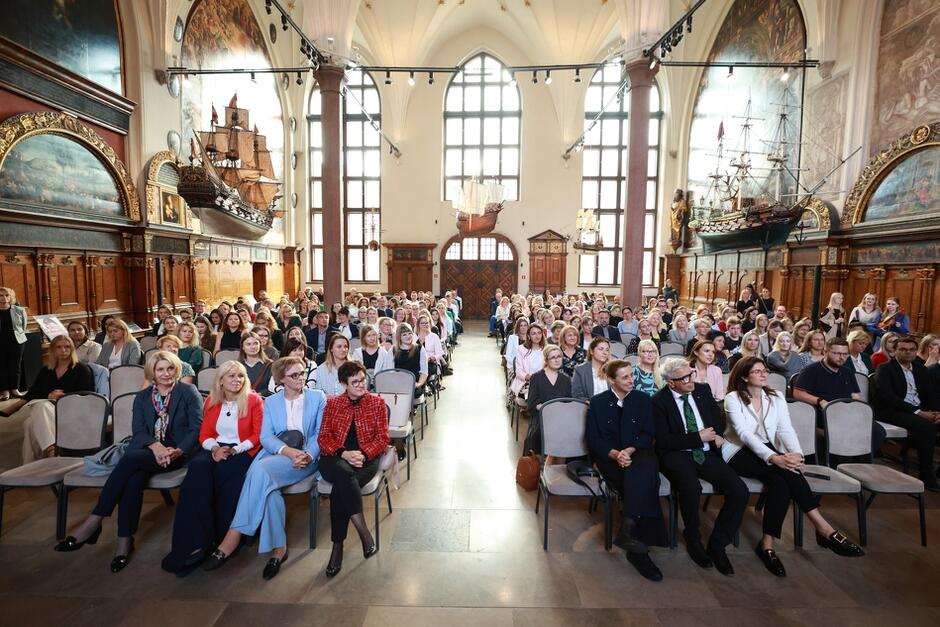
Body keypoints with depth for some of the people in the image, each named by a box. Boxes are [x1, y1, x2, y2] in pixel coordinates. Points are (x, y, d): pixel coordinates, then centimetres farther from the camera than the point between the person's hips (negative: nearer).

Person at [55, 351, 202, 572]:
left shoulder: (189, 392, 2)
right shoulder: (142, 397, 15)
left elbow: (197, 429, -4)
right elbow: (138, 431, 5)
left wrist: (177, 451, -19)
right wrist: (155, 445, -17)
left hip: (177, 452, -4)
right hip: (147, 450, 4)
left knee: (130, 458, -29)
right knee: (134, 479, -29)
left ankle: (93, 523, -18)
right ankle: (125, 541, -20)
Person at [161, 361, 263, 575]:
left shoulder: (254, 400, -1)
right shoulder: (211, 401, 13)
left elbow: (257, 436, -4)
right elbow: (204, 435, 11)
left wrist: (234, 451, -16)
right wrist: (215, 448, -10)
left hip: (242, 452, -3)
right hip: (216, 450, 3)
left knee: (223, 473, -32)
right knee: (197, 467, -29)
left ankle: (221, 542, -19)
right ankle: (194, 542, -26)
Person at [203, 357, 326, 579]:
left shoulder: (318, 397, 7)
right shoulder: (270, 402, 14)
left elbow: (321, 433, 1)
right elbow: (266, 437, 2)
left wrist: (308, 455, -18)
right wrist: (288, 451, -17)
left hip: (305, 458, -2)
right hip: (275, 453, 3)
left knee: (261, 470, -29)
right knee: (266, 484, -32)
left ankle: (233, 538, -18)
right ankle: (278, 547, -21)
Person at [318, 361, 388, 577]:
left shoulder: (377, 403, 6)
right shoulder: (332, 404, 10)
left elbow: (382, 438, 2)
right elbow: (323, 438, 4)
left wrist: (363, 454, -16)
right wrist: (344, 453, -15)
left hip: (366, 458, -1)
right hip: (336, 459, 1)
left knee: (339, 491, -29)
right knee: (344, 472, -35)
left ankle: (337, 547, -13)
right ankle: (364, 531, -28)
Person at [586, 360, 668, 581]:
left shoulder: (643, 400, 10)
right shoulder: (597, 402, 6)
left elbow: (649, 435, 5)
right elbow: (592, 439, 2)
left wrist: (630, 450, -15)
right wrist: (614, 454, -17)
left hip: (637, 454, 1)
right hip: (609, 457, -1)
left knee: (646, 466, -35)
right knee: (644, 483, -29)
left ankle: (627, 530, -36)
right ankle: (639, 547, -25)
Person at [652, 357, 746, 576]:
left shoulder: (703, 390, 7)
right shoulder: (659, 401, -9)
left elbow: (719, 419, 20)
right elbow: (664, 441, -13)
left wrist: (715, 435, -2)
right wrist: (698, 437, -16)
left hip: (707, 453, 5)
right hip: (677, 455, -5)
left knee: (740, 491, -15)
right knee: (692, 488, -32)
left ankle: (717, 544, 5)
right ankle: (693, 540, -1)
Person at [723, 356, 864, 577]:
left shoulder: (776, 398, 9)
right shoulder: (733, 398, -7)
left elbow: (786, 429, -3)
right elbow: (745, 433, -18)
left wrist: (796, 453, -23)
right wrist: (774, 457, -30)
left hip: (768, 451, 5)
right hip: (739, 453, -5)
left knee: (781, 481, -28)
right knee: (787, 473, -29)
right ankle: (824, 529, -19)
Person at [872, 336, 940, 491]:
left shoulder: (921, 369, 18)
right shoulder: (884, 369, -4)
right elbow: (887, 397, -15)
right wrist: (917, 412, -19)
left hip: (920, 410, 7)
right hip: (893, 412, -7)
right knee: (927, 426, -29)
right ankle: (927, 477, -16)